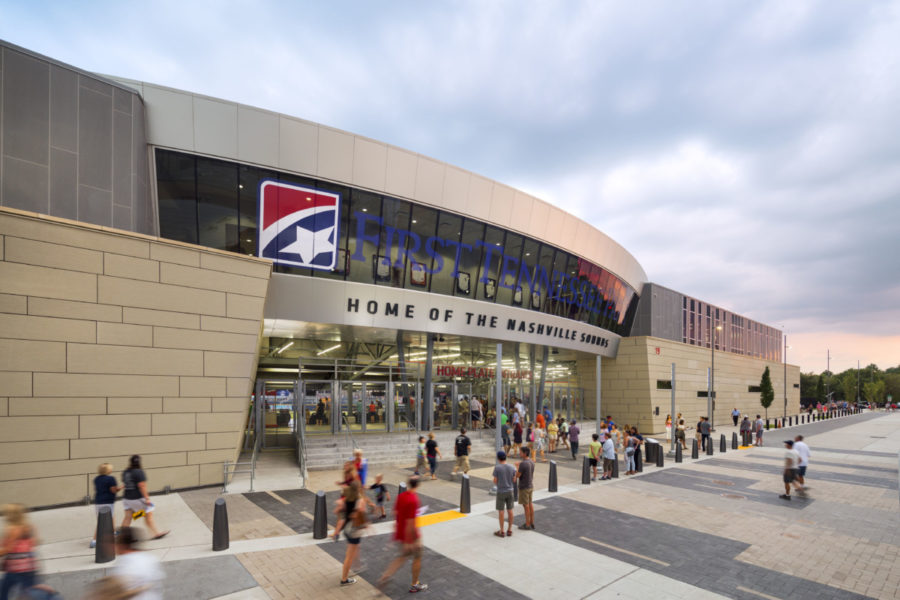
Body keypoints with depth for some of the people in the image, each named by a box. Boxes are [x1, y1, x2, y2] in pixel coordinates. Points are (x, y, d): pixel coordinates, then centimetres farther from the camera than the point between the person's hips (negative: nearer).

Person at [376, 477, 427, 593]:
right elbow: (410, 522, -26)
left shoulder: (401, 496, -3)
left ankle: (383, 579, 14)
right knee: (417, 557, 16)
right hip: (411, 535, -7)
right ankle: (414, 585, 30)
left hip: (400, 532, 7)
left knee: (403, 556, 23)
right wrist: (408, 541, -21)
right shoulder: (413, 500, -27)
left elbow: (395, 511, 8)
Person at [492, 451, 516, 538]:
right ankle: (509, 530, 16)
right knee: (509, 510, 12)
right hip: (510, 491, 4)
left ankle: (502, 531, 9)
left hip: (501, 492, -4)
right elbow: (514, 480, 5)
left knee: (501, 511, 5)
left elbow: (495, 481, -10)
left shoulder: (497, 468, -15)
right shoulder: (512, 467, -4)